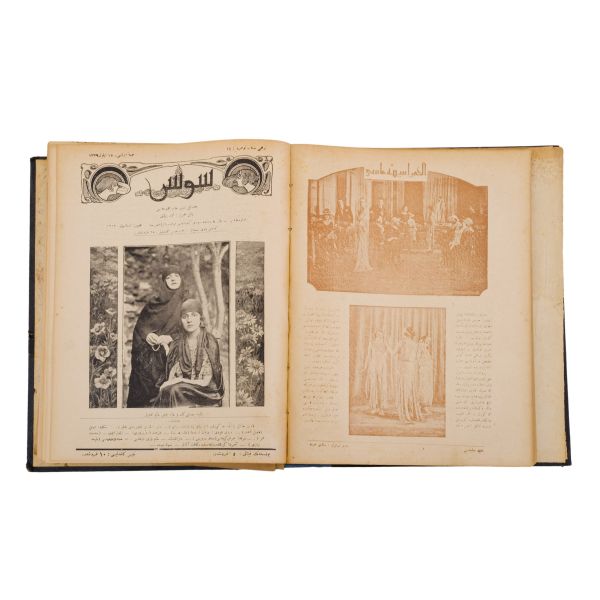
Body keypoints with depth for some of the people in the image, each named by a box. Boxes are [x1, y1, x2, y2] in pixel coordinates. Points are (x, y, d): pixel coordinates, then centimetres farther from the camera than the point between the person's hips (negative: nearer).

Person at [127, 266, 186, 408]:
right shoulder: (156, 300, 4)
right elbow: (141, 323, 6)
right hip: (147, 352, 0)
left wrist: (170, 338, -13)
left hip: (168, 352, 0)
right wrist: (147, 334, -14)